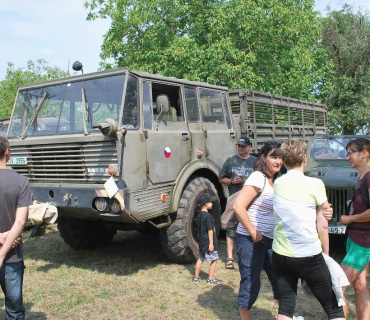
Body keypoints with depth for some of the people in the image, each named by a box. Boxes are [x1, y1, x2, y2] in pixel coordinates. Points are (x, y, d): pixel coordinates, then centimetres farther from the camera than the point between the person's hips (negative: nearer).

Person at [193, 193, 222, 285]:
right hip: (208, 242, -9)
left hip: (201, 242, 9)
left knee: (200, 259, 15)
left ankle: (196, 278, 21)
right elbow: (210, 230, -20)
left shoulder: (199, 216, 9)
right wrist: (211, 243, -20)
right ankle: (211, 279, 6)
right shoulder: (208, 216, -18)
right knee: (214, 259, 2)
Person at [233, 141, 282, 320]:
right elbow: (238, 206, -23)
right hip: (250, 240, -8)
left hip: (269, 240, 9)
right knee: (250, 284, 3)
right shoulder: (258, 178, -16)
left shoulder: (275, 181, 9)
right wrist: (254, 233, -19)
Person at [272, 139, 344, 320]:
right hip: (309, 257, -4)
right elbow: (322, 226, -6)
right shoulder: (315, 185, -11)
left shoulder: (278, 183, 3)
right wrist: (326, 255, 4)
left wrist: (323, 208, 8)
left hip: (280, 256, 5)